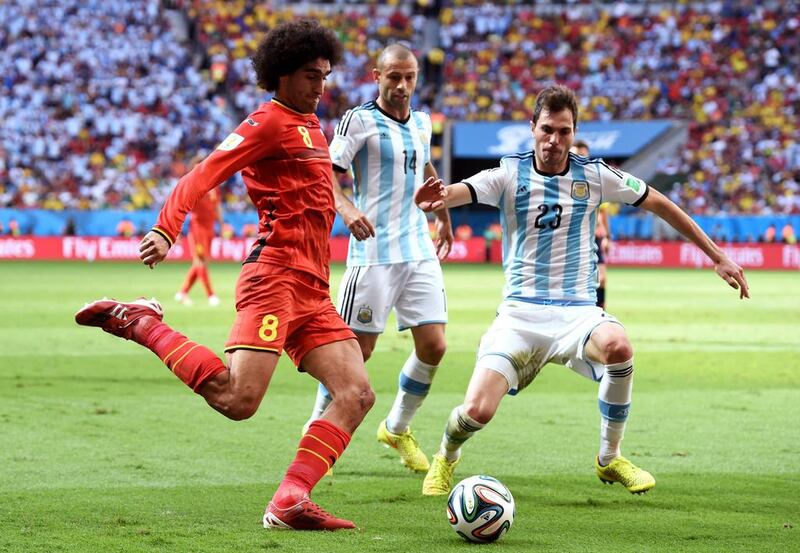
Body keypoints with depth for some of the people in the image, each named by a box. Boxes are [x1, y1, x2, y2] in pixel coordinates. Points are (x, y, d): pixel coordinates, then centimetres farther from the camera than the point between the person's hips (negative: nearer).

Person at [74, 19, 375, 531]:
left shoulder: (309, 126, 22)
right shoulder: (269, 122, -5)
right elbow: (202, 176, -16)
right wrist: (166, 230, -29)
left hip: (311, 292, 9)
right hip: (276, 275, -9)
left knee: (357, 395, -4)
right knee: (237, 400, -21)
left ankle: (289, 503, -9)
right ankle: (142, 324, -3)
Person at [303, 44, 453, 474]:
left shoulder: (421, 123, 13)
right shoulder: (359, 120, -7)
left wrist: (443, 217, 39)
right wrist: (346, 208, -32)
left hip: (420, 252, 6)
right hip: (374, 253, -6)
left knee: (433, 346, -1)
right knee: (358, 349, -6)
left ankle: (397, 429, 19)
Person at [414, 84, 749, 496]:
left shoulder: (594, 176, 2)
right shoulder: (509, 174, -3)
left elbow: (659, 204, 13)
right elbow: (460, 191, -22)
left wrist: (717, 256, 13)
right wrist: (438, 197, -48)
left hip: (577, 311, 1)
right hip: (520, 312, -1)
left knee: (617, 346, -35)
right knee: (477, 410, -18)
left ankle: (609, 459, -11)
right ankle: (446, 458, 21)